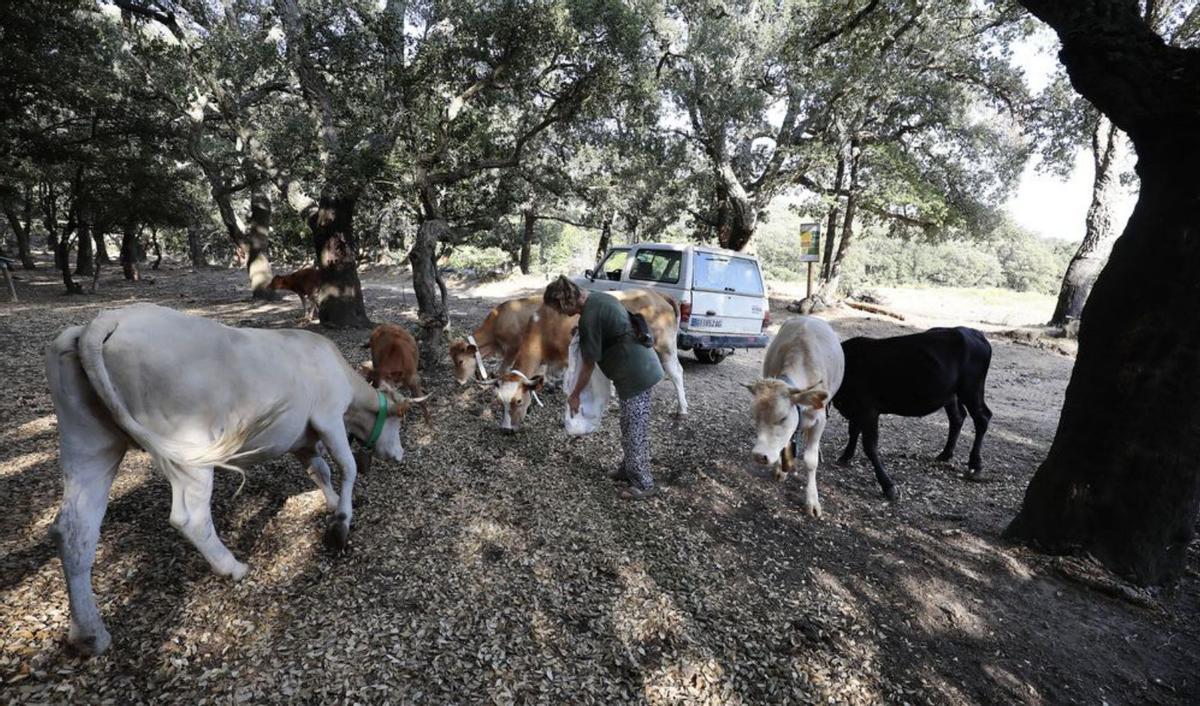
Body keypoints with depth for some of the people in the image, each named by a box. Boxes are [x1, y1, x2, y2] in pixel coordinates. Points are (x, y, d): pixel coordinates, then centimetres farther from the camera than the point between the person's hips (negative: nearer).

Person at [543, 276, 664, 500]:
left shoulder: (589, 318, -20)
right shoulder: (600, 298, 7)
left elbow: (588, 364, -12)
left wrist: (574, 395, 0)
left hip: (636, 376, -10)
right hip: (644, 368, 10)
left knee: (635, 430, 3)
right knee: (630, 426, 20)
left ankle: (644, 484, 16)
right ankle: (629, 469, 34)